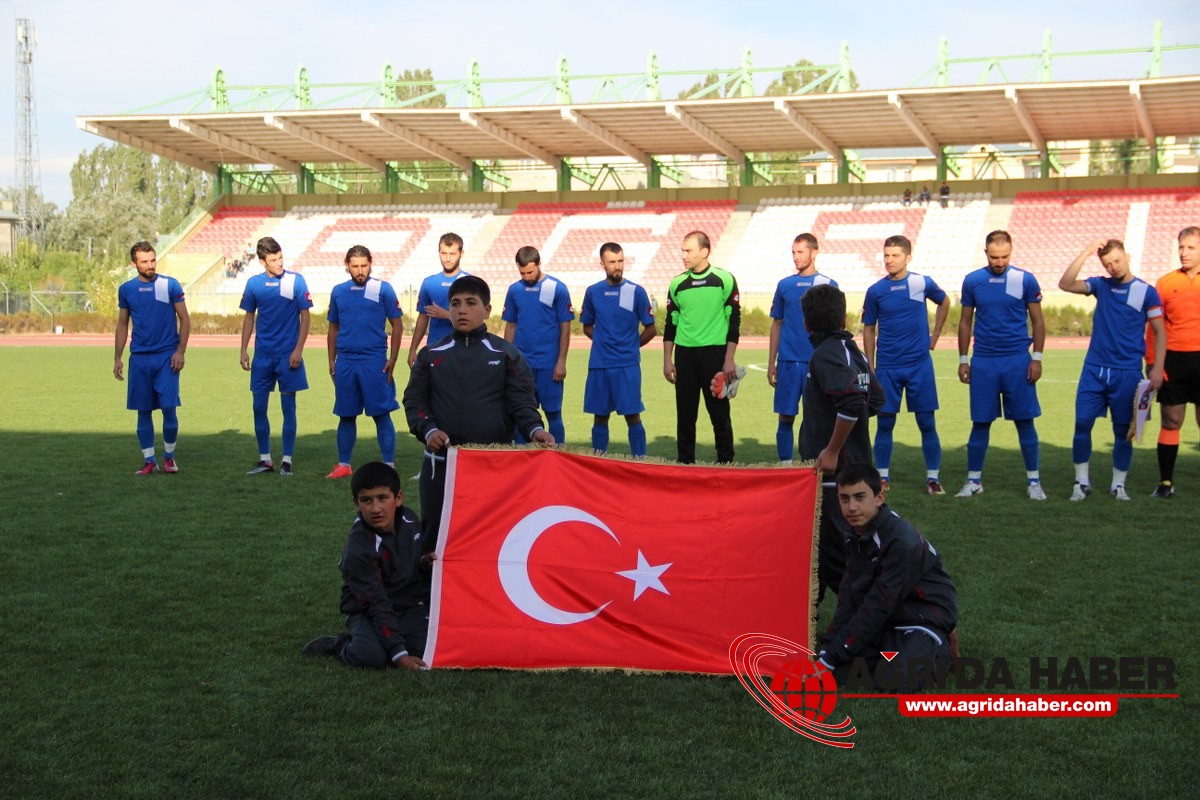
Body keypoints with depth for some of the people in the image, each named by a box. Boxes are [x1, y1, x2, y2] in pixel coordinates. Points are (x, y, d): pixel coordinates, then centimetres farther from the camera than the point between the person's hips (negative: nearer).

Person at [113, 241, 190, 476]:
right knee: (143, 411, 5)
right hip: (139, 357, 3)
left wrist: (180, 351, -8)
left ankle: (169, 456, 11)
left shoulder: (170, 285, -1)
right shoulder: (126, 289, 7)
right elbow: (122, 325, 14)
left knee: (169, 407, -7)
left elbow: (184, 320, 1)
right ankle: (149, 460, 14)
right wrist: (117, 358, 9)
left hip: (167, 357, -2)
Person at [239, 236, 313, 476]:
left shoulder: (295, 280, -5)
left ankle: (287, 460, 9)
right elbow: (249, 318, 12)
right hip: (262, 355, 3)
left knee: (288, 407, 2)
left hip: (288, 355, -3)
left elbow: (305, 316, -3)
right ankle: (264, 459, 16)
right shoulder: (254, 283, 3)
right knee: (259, 406, 5)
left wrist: (298, 350, -10)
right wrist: (243, 350, 6)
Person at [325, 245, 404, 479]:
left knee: (381, 414, -1)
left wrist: (392, 359, -6)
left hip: (374, 361, -3)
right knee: (346, 415, 9)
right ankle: (343, 465, 18)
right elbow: (333, 328, 17)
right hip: (345, 361, 4)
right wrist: (331, 361, 11)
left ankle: (389, 466, 4)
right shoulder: (339, 291, 10)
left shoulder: (383, 289, -1)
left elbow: (397, 326, 0)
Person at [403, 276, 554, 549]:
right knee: (435, 535, 6)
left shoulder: (507, 355, 4)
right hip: (441, 464, 2)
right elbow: (414, 400, 6)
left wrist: (534, 429, -23)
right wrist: (428, 430, -12)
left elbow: (522, 402, -3)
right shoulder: (431, 355, 10)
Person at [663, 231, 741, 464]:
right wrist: (667, 360, 8)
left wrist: (729, 360, -7)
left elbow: (734, 321, -1)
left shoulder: (724, 280, -2)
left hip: (715, 353, -3)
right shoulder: (677, 283, 8)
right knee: (685, 413, 6)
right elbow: (671, 324, 13)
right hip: (684, 354, 3)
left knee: (719, 411, -1)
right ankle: (685, 462, 14)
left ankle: (725, 461, 9)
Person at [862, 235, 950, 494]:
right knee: (885, 423, 4)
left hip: (920, 365, 0)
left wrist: (935, 334, 13)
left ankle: (933, 477, 9)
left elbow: (944, 302, 20)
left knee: (927, 423, 1)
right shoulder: (875, 290, 0)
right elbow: (869, 329, 6)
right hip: (887, 367, 0)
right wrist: (870, 368, 3)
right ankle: (882, 477, 14)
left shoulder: (923, 283, -1)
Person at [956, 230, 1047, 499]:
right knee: (980, 422, 5)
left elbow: (1037, 321, 3)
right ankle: (974, 480, 14)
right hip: (983, 362, 1)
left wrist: (1037, 358, -3)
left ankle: (1033, 480, 11)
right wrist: (962, 360, 7)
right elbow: (965, 322, 11)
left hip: (1017, 361, -1)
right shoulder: (972, 281, 4)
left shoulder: (1025, 280, -1)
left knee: (1024, 421, 2)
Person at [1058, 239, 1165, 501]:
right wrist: (1086, 252, -13)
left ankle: (1119, 485, 15)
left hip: (1127, 373, -2)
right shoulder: (1101, 285, 7)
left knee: (1123, 430, 4)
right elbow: (1065, 284, -8)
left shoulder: (1146, 291, -1)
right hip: (1094, 369, 2)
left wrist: (1157, 368, -9)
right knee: (1082, 423, -3)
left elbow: (1160, 333, 0)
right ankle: (1082, 482, 7)